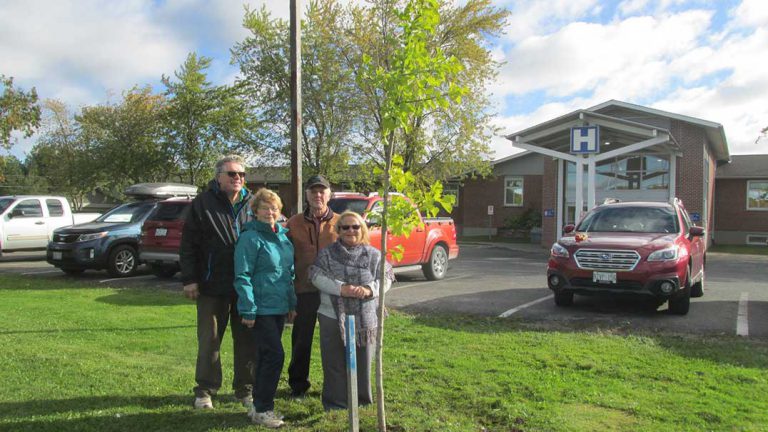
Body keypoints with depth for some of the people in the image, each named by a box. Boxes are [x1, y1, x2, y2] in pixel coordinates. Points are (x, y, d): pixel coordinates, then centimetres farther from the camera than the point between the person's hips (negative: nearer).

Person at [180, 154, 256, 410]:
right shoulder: (202, 204, -2)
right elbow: (188, 244, -4)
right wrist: (189, 279, -9)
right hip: (213, 287, -2)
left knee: (246, 340, 10)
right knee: (209, 340, 8)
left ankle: (245, 389, 23)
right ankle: (205, 390, 21)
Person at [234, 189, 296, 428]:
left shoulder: (283, 236, 12)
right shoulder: (250, 238, -11)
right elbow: (243, 276, -14)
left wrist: (292, 304, 16)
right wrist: (248, 310, -18)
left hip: (279, 307, 7)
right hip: (261, 308, -7)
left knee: (266, 356, 14)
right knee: (275, 355, -8)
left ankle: (259, 405, 26)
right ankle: (262, 410, 5)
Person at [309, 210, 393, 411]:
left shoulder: (373, 255, 5)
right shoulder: (327, 254, 3)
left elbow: (386, 277, 0)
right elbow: (317, 276, -9)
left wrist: (369, 289, -19)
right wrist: (341, 288, -22)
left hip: (365, 318, 1)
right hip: (333, 317, -1)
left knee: (362, 361, 10)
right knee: (335, 363, 5)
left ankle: (362, 400, 27)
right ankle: (336, 402, 19)